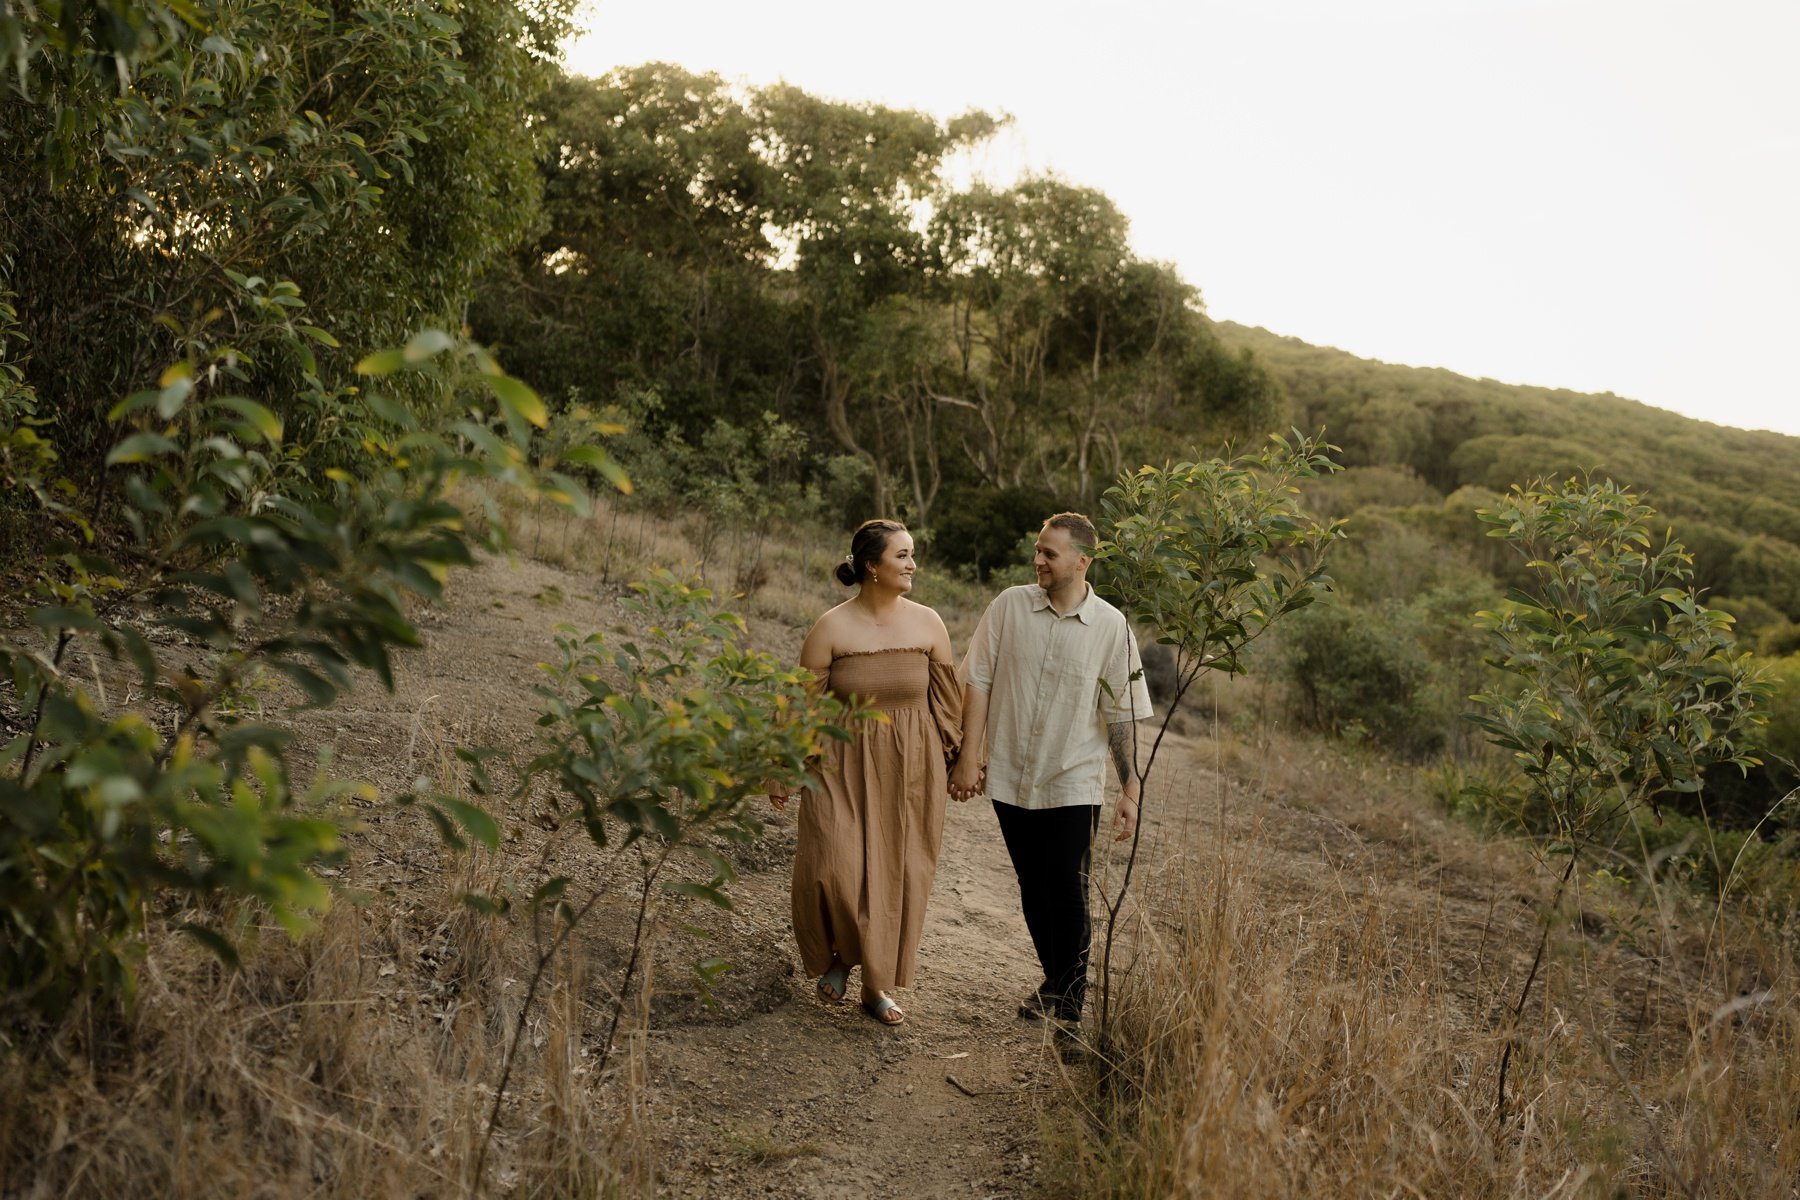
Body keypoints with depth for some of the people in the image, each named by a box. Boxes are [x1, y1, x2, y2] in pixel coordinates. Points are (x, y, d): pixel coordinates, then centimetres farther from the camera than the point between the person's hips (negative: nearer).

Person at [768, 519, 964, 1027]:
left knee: (898, 878, 7)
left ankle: (878, 985, 25)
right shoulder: (832, 628, -8)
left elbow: (947, 699, 7)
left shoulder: (928, 624, -1)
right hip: (845, 765, -2)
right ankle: (835, 956, 19)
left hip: (911, 770, 2)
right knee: (836, 868, -12)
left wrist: (959, 761, 10)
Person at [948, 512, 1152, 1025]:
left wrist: (1130, 791, -6)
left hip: (1074, 784, -2)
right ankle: (1055, 986, 32)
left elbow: (1122, 716, -3)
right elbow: (978, 682, 0)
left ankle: (1069, 1000, 16)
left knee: (1067, 892, -2)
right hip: (1011, 777, 2)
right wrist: (968, 758, -4)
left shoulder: (1110, 626, -6)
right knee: (1033, 888, 13)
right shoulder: (1010, 606, -2)